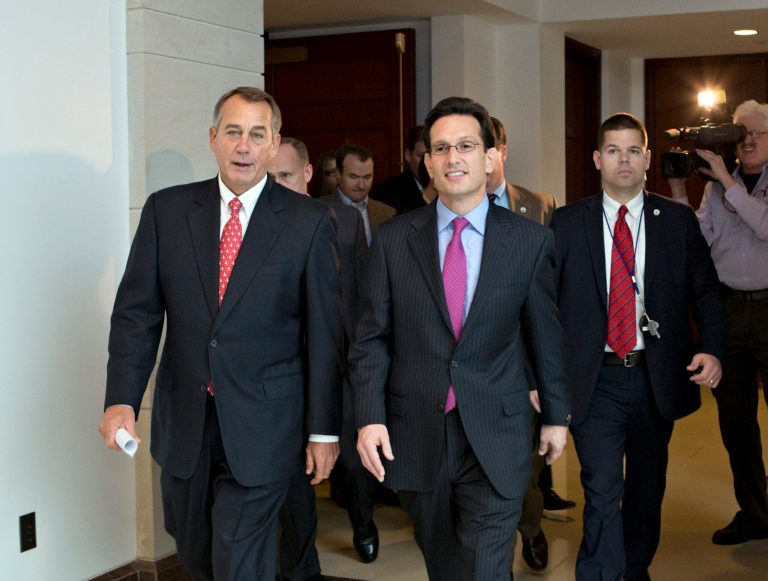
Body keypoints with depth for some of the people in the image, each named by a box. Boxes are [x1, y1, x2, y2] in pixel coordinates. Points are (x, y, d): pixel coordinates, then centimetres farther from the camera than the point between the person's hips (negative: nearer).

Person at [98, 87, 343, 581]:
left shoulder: (309, 221, -4)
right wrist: (122, 399, -9)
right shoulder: (166, 210, 3)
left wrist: (324, 429, -5)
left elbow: (325, 331, -4)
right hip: (184, 423, 4)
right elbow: (137, 311, 2)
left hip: (262, 426, -3)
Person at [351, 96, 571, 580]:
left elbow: (546, 335, 6)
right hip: (414, 435, 2)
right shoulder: (393, 239, 0)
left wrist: (557, 416, 11)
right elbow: (371, 337, 1)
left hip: (496, 436, -1)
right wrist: (369, 416, -8)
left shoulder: (531, 240, -2)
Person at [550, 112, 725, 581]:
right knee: (603, 492, -8)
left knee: (648, 486, 17)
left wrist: (711, 348, -13)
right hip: (596, 380, -2)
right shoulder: (567, 223, 1)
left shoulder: (679, 221, 4)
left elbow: (705, 292, 4)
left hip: (658, 378, 2)